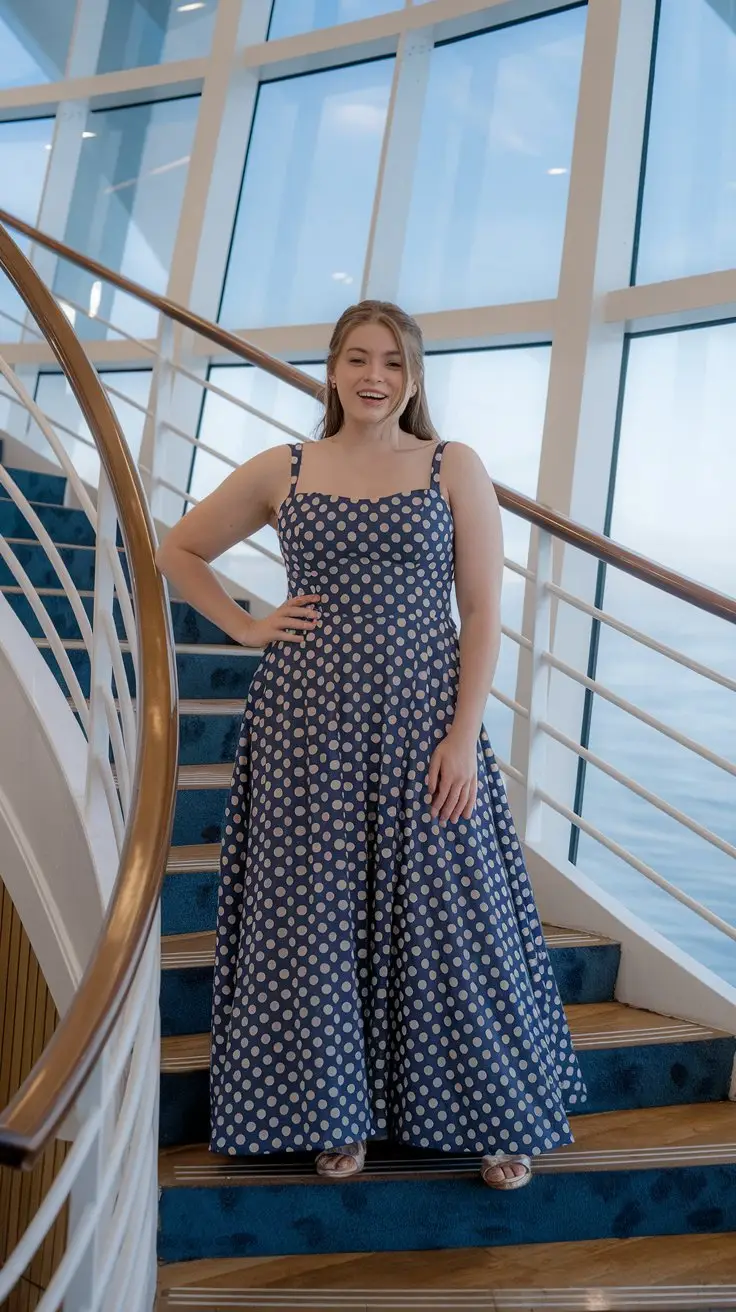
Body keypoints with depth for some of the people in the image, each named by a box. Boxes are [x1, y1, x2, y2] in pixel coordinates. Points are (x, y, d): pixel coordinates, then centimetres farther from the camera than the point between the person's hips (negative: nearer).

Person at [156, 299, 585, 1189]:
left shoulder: (455, 468, 2)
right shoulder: (280, 472, 6)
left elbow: (483, 611, -2)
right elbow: (178, 553, 17)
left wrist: (465, 733, -10)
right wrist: (246, 627, 4)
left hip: (420, 719, -1)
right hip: (309, 722, 2)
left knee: (445, 915, 5)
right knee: (315, 915, 8)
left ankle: (495, 1114, 27)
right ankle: (333, 1112, 29)